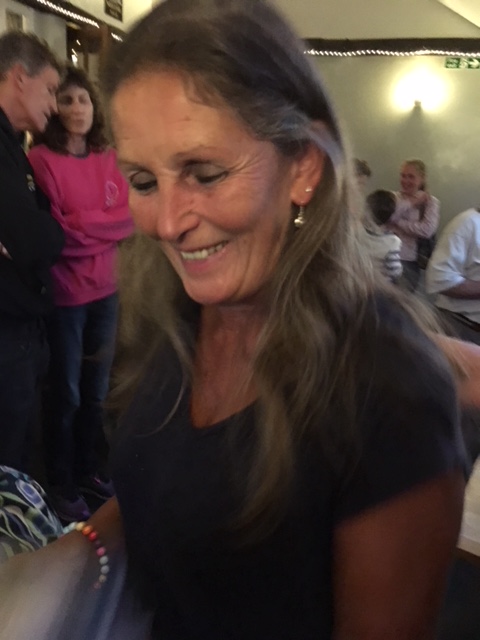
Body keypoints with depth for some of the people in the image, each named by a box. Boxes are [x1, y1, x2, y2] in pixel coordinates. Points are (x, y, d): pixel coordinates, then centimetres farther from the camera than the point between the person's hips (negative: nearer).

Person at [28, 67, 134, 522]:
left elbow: (130, 218, -1)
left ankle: (86, 469, 34)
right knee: (66, 393, 6)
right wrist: (104, 224, -8)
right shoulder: (41, 159, -10)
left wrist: (80, 224, -13)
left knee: (96, 390, 15)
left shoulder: (107, 158, 6)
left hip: (106, 289, 5)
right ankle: (62, 484, 24)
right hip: (65, 293, -5)